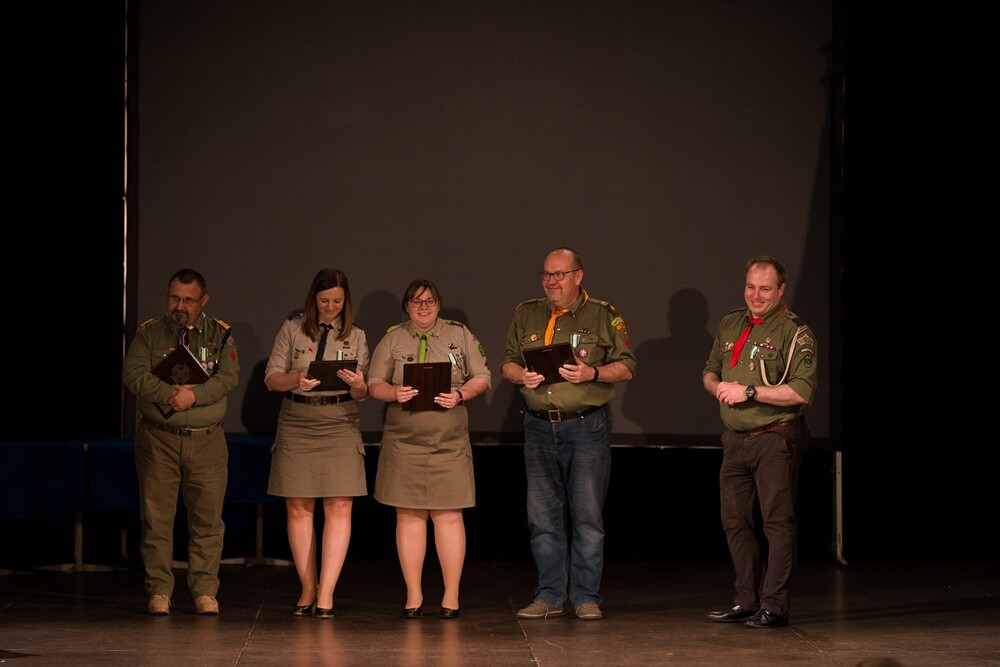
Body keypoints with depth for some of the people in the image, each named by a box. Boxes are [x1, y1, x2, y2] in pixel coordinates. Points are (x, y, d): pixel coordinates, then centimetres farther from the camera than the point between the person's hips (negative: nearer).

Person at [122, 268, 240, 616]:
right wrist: (170, 393, -19)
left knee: (208, 519, 1)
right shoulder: (149, 333, 6)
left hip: (207, 440, 0)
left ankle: (205, 591, 8)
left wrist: (194, 395, -20)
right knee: (156, 518, 0)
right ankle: (159, 591, 7)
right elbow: (133, 374, -7)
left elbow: (228, 377, -5)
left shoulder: (221, 334, 8)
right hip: (158, 439, 0)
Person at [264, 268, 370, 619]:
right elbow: (271, 378, 2)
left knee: (339, 508, -9)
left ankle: (326, 593, -9)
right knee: (298, 509, 1)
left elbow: (362, 393, 8)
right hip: (296, 423, 0)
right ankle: (307, 590, 9)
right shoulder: (292, 328, 5)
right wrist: (296, 380, -19)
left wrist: (358, 385, -16)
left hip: (341, 423, 0)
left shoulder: (356, 335, 9)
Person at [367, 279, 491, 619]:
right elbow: (374, 384, 7)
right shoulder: (392, 339, 10)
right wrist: (395, 393, -14)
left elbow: (482, 378, 8)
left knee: (448, 515, -3)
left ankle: (451, 596, 3)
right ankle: (414, 596, 8)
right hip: (404, 441, 1)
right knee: (409, 516, 1)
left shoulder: (460, 335, 10)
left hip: (449, 441, 0)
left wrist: (460, 394, -11)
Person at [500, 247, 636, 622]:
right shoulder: (526, 316, 13)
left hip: (587, 425, -4)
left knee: (587, 514, -3)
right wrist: (521, 376, -5)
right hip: (539, 426, 4)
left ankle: (586, 597, 3)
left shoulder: (603, 316, 2)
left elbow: (627, 367, 1)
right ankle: (549, 596, 12)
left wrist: (592, 373, -16)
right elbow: (507, 362, 17)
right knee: (543, 516, 5)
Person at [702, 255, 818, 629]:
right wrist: (718, 387, 0)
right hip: (736, 439, 7)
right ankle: (747, 601, 18)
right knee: (735, 521, 9)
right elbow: (709, 372, 24)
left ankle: (774, 606, -4)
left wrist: (749, 392, -18)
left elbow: (802, 391, -17)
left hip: (776, 439, -7)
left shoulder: (794, 332, -8)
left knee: (777, 521, -6)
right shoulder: (730, 325, 14)